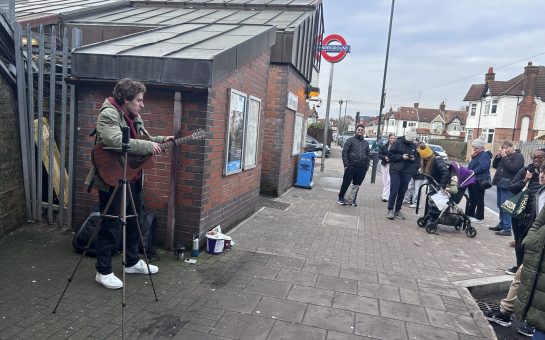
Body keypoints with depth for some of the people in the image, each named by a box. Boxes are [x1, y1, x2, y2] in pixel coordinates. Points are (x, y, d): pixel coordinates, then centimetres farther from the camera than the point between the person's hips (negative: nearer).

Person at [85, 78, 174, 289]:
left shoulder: (134, 116, 11)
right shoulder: (108, 114, -17)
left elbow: (142, 139, 23)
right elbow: (116, 141, -34)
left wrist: (161, 140, 7)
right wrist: (149, 146, -28)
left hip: (133, 178, 9)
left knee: (133, 222, 18)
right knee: (111, 227, 0)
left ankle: (132, 262, 34)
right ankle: (103, 272, 15)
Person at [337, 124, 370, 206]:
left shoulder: (366, 143, 15)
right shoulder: (350, 140, 2)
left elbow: (368, 155, 17)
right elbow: (344, 152, -4)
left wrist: (366, 166, 7)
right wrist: (346, 164, -11)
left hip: (361, 168, 4)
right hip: (351, 167, -4)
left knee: (357, 185, 9)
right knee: (346, 183, 1)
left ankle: (353, 199, 21)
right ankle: (341, 198, 14)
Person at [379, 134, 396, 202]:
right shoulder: (384, 146, 8)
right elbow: (380, 155, 7)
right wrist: (385, 157, -11)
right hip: (384, 165, 4)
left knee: (388, 180, -12)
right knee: (384, 180, 10)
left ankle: (385, 196, -10)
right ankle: (385, 195, 24)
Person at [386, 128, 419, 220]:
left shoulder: (414, 146, 9)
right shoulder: (398, 143, -5)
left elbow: (416, 158, 17)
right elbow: (390, 154, -6)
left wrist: (413, 159, -6)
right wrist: (401, 157, -15)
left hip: (407, 173, 4)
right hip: (395, 171, -4)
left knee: (402, 192, 7)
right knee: (394, 191, -6)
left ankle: (397, 210, 17)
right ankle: (390, 210, 3)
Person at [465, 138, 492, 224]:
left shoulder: (484, 155, -14)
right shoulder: (477, 155, 17)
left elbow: (483, 167, -27)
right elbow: (472, 165, 21)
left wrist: (473, 172, -25)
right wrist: (472, 156, 5)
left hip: (480, 180, -10)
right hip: (473, 180, 10)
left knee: (479, 199, -2)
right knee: (471, 198, 15)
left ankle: (479, 217, 6)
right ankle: (469, 214, 24)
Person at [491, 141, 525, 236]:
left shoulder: (518, 156, -6)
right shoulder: (504, 156, 19)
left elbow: (513, 168, -20)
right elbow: (494, 166, 17)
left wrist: (505, 157, -17)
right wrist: (498, 156, 2)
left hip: (508, 186, -9)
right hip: (501, 184, 9)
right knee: (500, 206, 14)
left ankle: (507, 229, -11)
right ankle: (501, 225, 23)